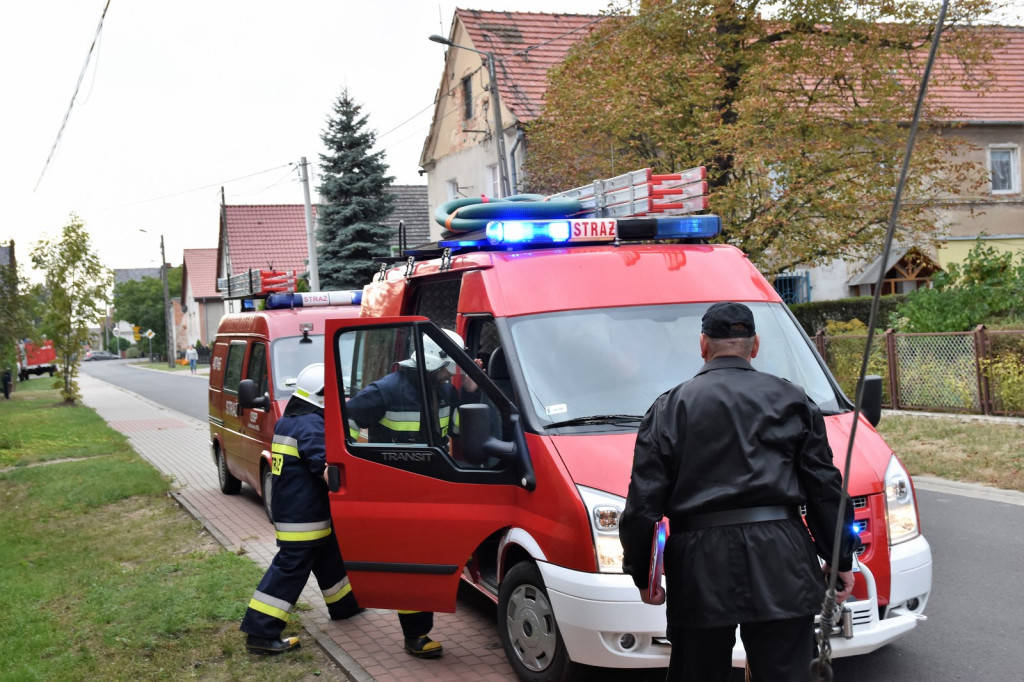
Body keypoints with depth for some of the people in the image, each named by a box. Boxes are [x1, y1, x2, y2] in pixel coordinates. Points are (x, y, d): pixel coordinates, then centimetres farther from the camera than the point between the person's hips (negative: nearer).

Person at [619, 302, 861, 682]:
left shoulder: (669, 407, 5)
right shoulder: (792, 400, 8)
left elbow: (643, 503, 1)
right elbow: (825, 490, 8)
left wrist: (641, 574, 11)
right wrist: (841, 561, 16)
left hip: (700, 569, 0)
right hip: (779, 564, 0)